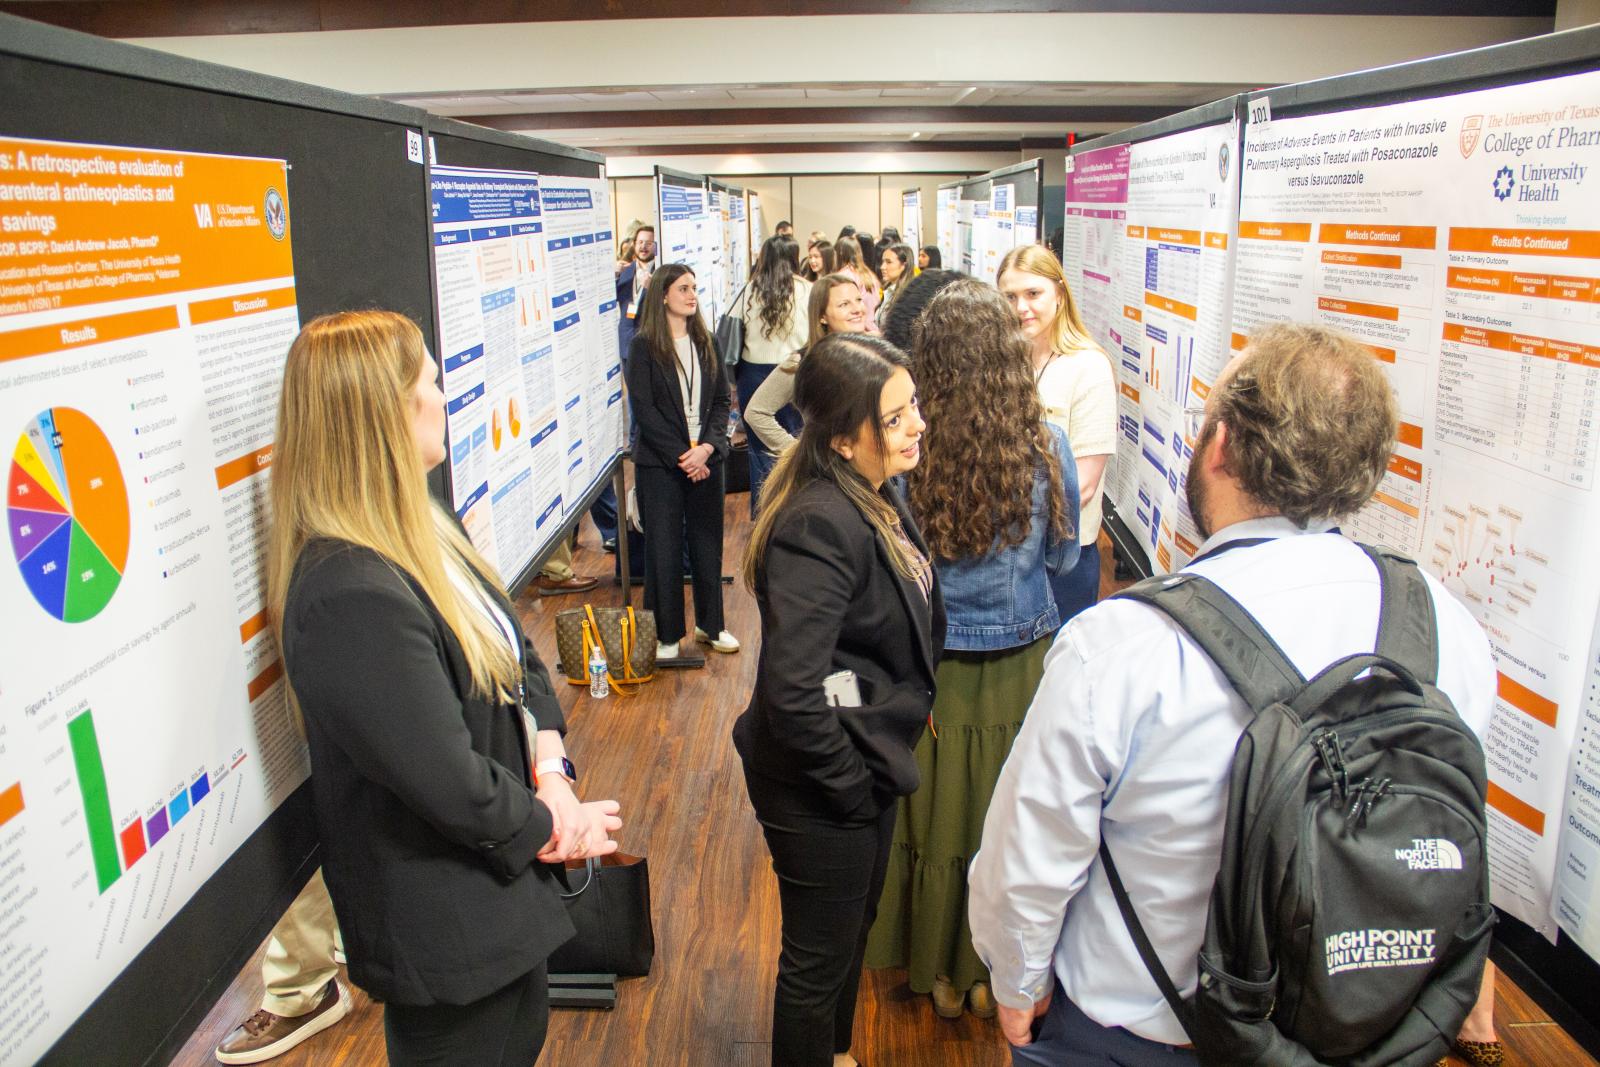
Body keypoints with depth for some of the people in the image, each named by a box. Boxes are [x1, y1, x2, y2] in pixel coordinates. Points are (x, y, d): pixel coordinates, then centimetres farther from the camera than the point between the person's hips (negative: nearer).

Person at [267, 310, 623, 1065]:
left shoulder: (416, 532, 0)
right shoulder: (352, 598, -32)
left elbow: (517, 654, 5)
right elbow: (447, 782, -28)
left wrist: (550, 767, -9)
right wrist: (548, 824, -12)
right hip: (441, 923, -9)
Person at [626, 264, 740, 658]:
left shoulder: (706, 343, 10)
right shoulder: (644, 347, -4)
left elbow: (721, 400, 6)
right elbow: (644, 410, -9)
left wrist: (707, 447, -10)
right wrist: (680, 456, -13)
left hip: (706, 458, 4)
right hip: (659, 463, -4)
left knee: (707, 542, 10)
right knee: (663, 547, 2)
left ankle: (710, 624, 25)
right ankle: (667, 634, 13)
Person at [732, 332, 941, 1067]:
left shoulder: (875, 497, 0)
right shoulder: (821, 524, -29)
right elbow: (791, 689, -33)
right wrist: (850, 789, -20)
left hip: (868, 764, 10)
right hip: (821, 791, -10)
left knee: (854, 930, 29)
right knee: (819, 961, 13)